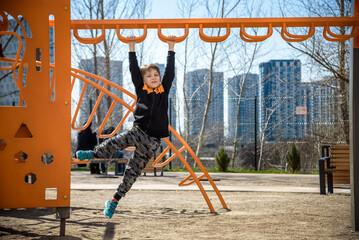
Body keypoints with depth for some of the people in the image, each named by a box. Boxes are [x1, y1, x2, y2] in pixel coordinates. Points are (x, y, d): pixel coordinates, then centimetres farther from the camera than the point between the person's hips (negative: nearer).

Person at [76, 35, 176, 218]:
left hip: (153, 140, 0)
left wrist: (171, 48, 3)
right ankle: (94, 154, 2)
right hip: (139, 132, 0)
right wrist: (132, 48, -1)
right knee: (114, 143, -27)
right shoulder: (141, 90, 5)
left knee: (133, 172, 2)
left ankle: (115, 199, 10)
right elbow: (134, 70, 1)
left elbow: (170, 71, 4)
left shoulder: (164, 90, 6)